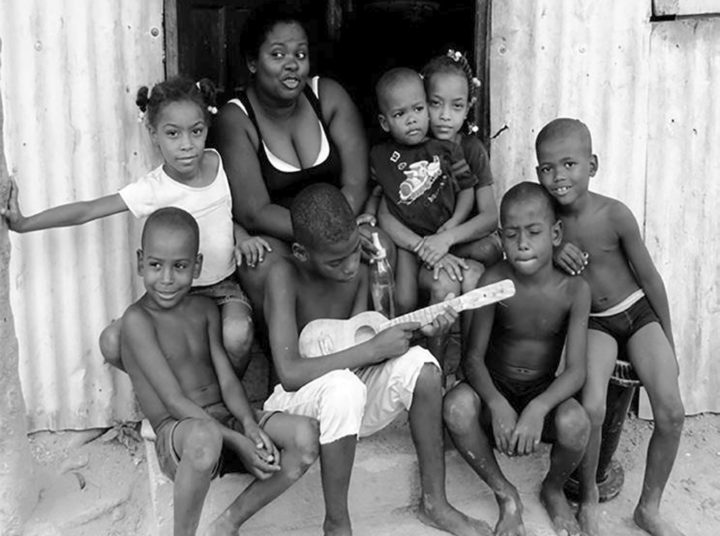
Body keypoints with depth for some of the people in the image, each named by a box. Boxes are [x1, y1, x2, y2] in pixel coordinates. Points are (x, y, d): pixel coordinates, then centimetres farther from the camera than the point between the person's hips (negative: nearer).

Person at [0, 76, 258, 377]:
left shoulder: (217, 161, -5)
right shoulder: (152, 189, -16)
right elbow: (86, 210, -19)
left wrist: (242, 236, -8)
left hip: (225, 285, 1)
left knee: (236, 336, -33)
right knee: (112, 343, -21)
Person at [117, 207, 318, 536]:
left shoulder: (205, 309, 12)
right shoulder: (137, 320, -9)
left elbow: (227, 379, 5)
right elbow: (175, 402, -15)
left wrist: (250, 424, -16)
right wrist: (238, 443, -23)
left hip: (226, 421, 6)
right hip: (176, 434, -6)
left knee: (306, 435, -19)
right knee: (204, 436, -43)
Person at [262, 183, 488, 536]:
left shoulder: (357, 272, -4)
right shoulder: (285, 276, -23)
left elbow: (356, 343, -4)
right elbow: (289, 373, -31)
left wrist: (416, 329, -20)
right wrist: (373, 350, -28)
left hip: (348, 400, 6)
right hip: (298, 402, -6)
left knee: (418, 363, -20)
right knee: (343, 386, -38)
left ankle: (434, 503, -7)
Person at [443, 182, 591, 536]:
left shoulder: (574, 289, -14)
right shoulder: (494, 281, -14)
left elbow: (575, 370, -18)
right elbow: (473, 356, -14)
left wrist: (539, 408, -39)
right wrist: (496, 404, -35)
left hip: (544, 391, 0)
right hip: (495, 388, 0)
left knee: (575, 424, -34)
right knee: (456, 406, -33)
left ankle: (553, 490, 5)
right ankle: (505, 496, -6)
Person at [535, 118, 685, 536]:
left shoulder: (614, 215, -18)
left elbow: (649, 277, -7)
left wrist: (668, 343, 1)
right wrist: (553, 253, -22)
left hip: (639, 313, 0)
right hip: (594, 323, 1)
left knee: (672, 412, -15)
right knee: (591, 410, -24)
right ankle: (589, 496, 2)